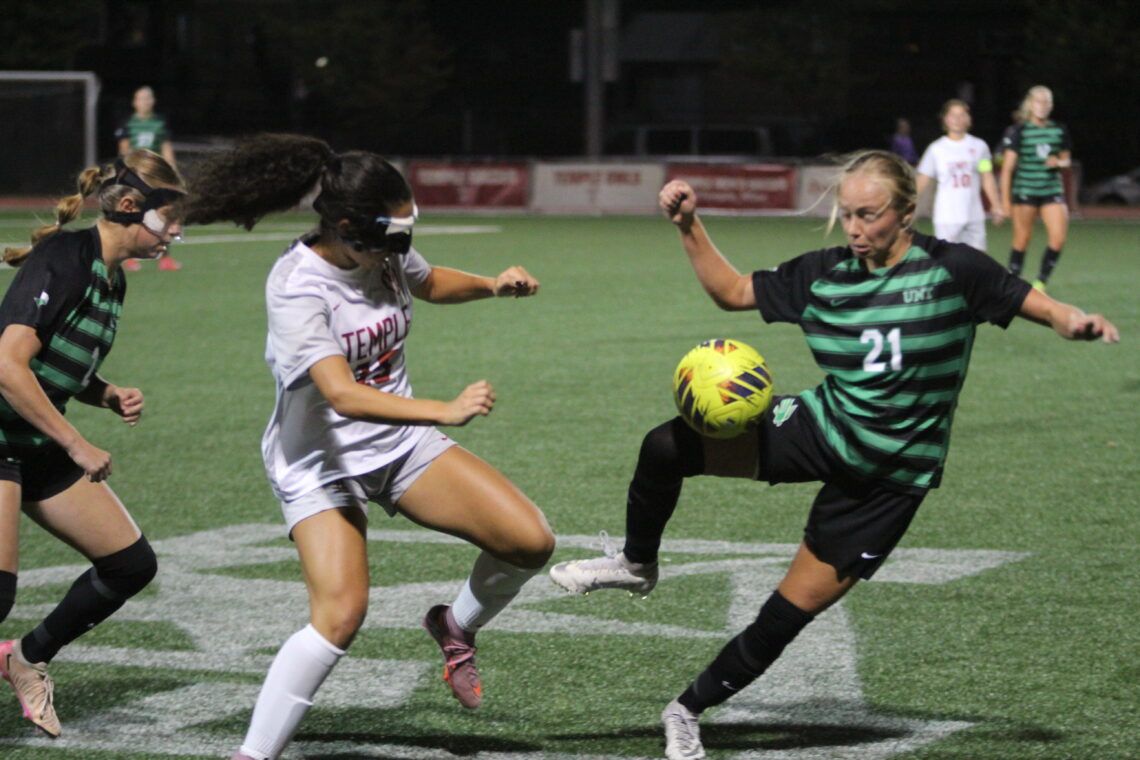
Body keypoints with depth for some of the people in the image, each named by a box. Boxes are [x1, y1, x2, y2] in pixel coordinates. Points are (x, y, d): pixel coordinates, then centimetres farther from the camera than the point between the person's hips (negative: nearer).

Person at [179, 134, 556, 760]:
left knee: (530, 541, -6)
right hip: (321, 460, -6)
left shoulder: (385, 252, -5)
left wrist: (491, 285, 2)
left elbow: (430, 283, 22)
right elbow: (343, 395, -37)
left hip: (401, 443, 7)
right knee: (340, 614, -24)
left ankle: (456, 626, 23)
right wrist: (445, 412, -47)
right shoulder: (297, 286, -26)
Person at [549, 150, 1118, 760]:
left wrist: (1072, 320, -32)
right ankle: (637, 565, 8)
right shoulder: (824, 273, 1)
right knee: (666, 445, -19)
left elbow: (1037, 306, -9)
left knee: (790, 613, -3)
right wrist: (688, 227, -5)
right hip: (819, 431, 3)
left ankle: (688, 711, 18)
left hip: (888, 480, -3)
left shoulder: (951, 270, -10)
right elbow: (731, 290, 9)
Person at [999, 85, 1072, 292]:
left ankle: (1041, 281, 7)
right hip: (1025, 191, -3)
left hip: (1052, 191, 3)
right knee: (1022, 240, 1)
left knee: (1059, 238, -9)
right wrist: (1005, 200, -10)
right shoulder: (1018, 131, -4)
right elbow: (1007, 168, -5)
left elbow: (1067, 160, 20)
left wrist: (1059, 162, -6)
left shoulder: (1059, 131, 7)